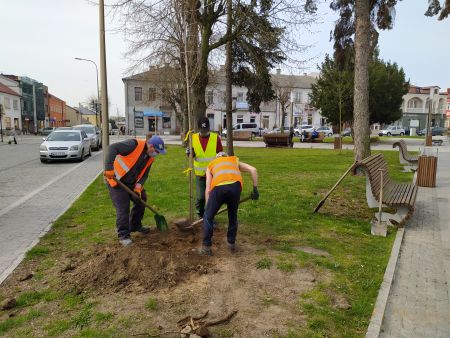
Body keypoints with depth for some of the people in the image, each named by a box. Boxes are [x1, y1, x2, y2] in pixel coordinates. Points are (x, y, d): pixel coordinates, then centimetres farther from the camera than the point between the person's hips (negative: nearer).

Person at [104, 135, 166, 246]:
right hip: (116, 180, -8)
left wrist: (138, 186, -15)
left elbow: (144, 174, 4)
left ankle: (135, 226, 31)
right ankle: (123, 235, 4)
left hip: (131, 183, 8)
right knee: (123, 208, -10)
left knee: (141, 200, 13)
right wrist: (109, 169, -39)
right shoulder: (134, 145, -25)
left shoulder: (150, 158, 1)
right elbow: (113, 148, -33)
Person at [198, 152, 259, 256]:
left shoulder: (211, 166, 35)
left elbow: (208, 189, 25)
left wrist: (208, 208, 29)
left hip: (218, 188, -1)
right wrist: (255, 189, 23)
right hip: (235, 186, 1)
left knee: (208, 217, 17)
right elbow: (253, 170, 21)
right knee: (233, 216, 26)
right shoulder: (235, 161, 37)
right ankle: (232, 244, 33)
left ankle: (206, 247, 20)